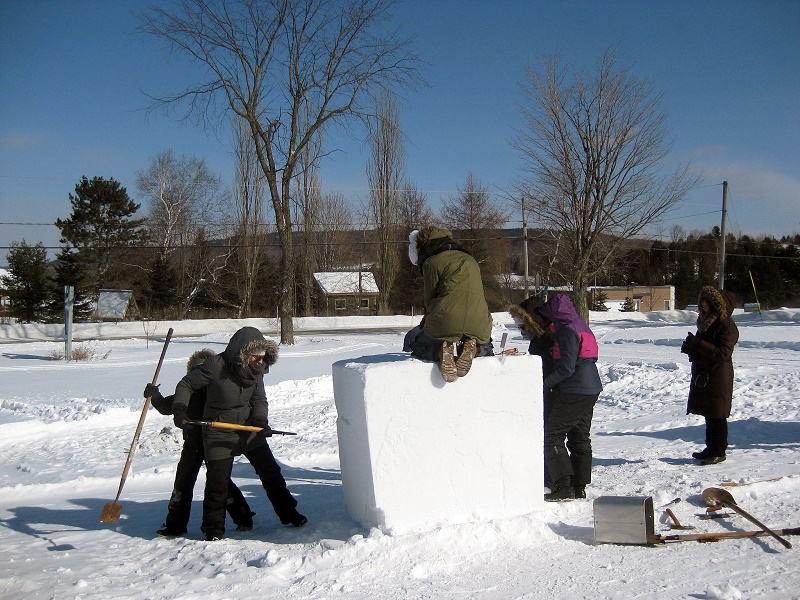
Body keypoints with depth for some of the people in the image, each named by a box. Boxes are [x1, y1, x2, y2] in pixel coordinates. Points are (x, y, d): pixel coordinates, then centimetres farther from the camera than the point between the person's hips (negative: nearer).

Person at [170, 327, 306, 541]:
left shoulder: (256, 370, -7)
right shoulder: (216, 366, -22)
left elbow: (259, 399, 1)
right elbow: (186, 385, -10)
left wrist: (260, 420, -17)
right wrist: (180, 408, -24)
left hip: (249, 429, 5)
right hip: (219, 433, -5)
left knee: (271, 472, 10)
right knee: (218, 481, -2)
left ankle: (289, 514, 25)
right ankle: (213, 528, 18)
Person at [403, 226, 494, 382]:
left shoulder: (431, 263, 6)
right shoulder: (470, 260, 25)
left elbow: (430, 301, 5)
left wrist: (423, 327, 22)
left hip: (446, 322, -4)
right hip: (479, 326, 4)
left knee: (415, 345, 23)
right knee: (485, 347, 36)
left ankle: (440, 350, -10)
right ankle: (472, 347, -1)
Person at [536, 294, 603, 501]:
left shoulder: (567, 331, -14)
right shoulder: (581, 327, 15)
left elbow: (567, 368, -20)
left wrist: (545, 382, -13)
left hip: (574, 392, -10)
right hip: (590, 390, 10)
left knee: (551, 435, -5)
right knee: (580, 437, 13)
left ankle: (563, 486, -7)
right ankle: (579, 487, 17)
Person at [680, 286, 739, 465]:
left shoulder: (727, 326, -15)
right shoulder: (706, 321, 13)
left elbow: (722, 353, -24)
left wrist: (697, 344, -26)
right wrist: (690, 347, 2)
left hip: (718, 377, -9)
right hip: (703, 375, 9)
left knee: (717, 416, -2)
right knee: (708, 413, 15)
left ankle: (719, 452, 7)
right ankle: (711, 448, 24)